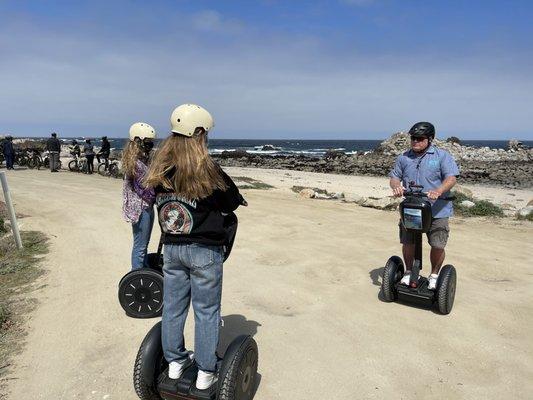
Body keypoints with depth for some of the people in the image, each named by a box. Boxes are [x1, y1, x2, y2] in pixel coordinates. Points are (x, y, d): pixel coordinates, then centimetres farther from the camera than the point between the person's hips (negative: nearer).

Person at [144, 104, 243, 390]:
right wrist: (213, 207, 14)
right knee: (206, 311, 8)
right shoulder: (206, 169, -16)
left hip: (171, 247, 5)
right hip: (204, 250, -5)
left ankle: (175, 362, 33)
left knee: (173, 307, 17)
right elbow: (232, 201, -5)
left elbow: (163, 205, 8)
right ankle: (205, 372, 21)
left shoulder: (159, 170, -1)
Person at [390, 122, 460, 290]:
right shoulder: (404, 158, 10)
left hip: (437, 212, -3)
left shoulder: (442, 156, -2)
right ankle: (409, 271, 31)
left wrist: (438, 191, -31)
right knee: (408, 243, 8)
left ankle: (434, 275, 24)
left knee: (438, 246, -1)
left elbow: (451, 178, -12)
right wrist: (396, 186, -13)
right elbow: (395, 176, 12)